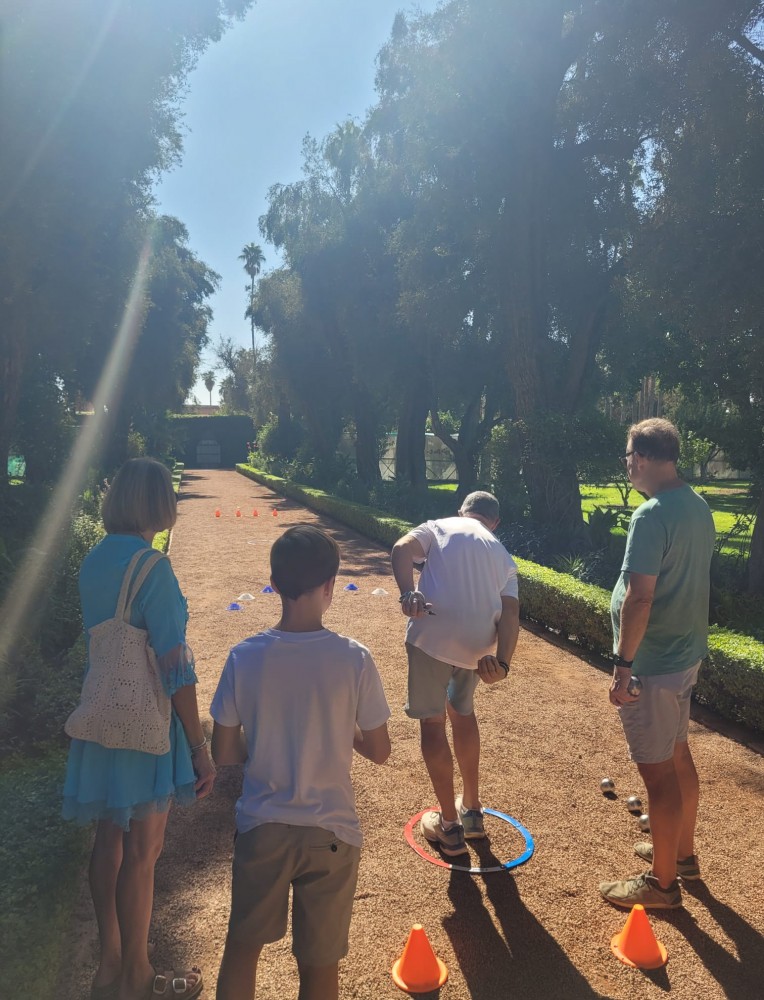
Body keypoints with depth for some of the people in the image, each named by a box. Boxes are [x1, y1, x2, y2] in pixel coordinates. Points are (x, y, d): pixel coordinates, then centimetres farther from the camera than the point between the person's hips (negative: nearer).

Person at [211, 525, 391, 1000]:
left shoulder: (245, 657, -13)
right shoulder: (354, 658, -17)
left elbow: (223, 752, -3)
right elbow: (379, 751, -7)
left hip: (261, 828, 2)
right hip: (330, 832, -1)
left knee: (242, 946, 25)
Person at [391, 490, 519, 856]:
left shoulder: (439, 527, 16)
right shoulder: (504, 557, 23)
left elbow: (402, 548, -6)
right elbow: (510, 612, 6)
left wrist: (408, 594, -19)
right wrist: (502, 662, -4)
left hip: (433, 634, -4)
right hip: (478, 645, 4)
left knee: (432, 722, 13)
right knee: (461, 710, 28)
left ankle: (449, 825, 24)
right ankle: (471, 810, 39)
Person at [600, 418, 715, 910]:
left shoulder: (652, 515, -23)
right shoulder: (698, 506, 6)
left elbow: (640, 597, -27)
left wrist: (623, 665, -20)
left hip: (654, 662, -9)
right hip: (687, 653, 10)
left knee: (657, 770, 4)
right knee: (679, 754, 23)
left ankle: (661, 882, 21)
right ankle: (683, 851, 42)